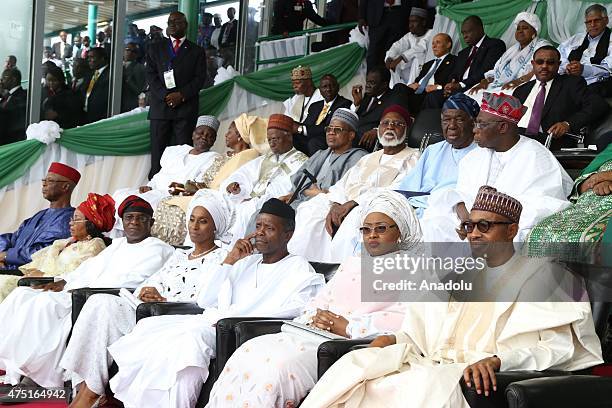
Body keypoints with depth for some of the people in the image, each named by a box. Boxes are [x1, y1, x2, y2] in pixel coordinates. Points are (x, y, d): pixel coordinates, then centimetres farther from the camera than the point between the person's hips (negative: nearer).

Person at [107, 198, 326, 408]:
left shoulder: (300, 269, 8)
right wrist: (229, 261, 8)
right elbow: (205, 301, 19)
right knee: (149, 326, -14)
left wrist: (231, 316, -19)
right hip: (211, 322, 7)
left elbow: (298, 307, -14)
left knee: (193, 336, -34)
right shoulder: (246, 262, 26)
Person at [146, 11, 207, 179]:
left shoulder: (197, 51, 14)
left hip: (186, 107, -1)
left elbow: (200, 78, 4)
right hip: (160, 106, 2)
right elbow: (150, 75, 7)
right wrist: (165, 95, -8)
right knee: (157, 151, -2)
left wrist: (182, 95, -10)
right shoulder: (155, 48, 18)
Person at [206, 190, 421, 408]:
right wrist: (315, 317, -1)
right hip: (314, 334, 7)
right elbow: (319, 301, 24)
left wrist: (348, 328, -14)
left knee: (279, 365, -29)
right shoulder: (351, 263, 29)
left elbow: (405, 318, -11)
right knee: (250, 351, -18)